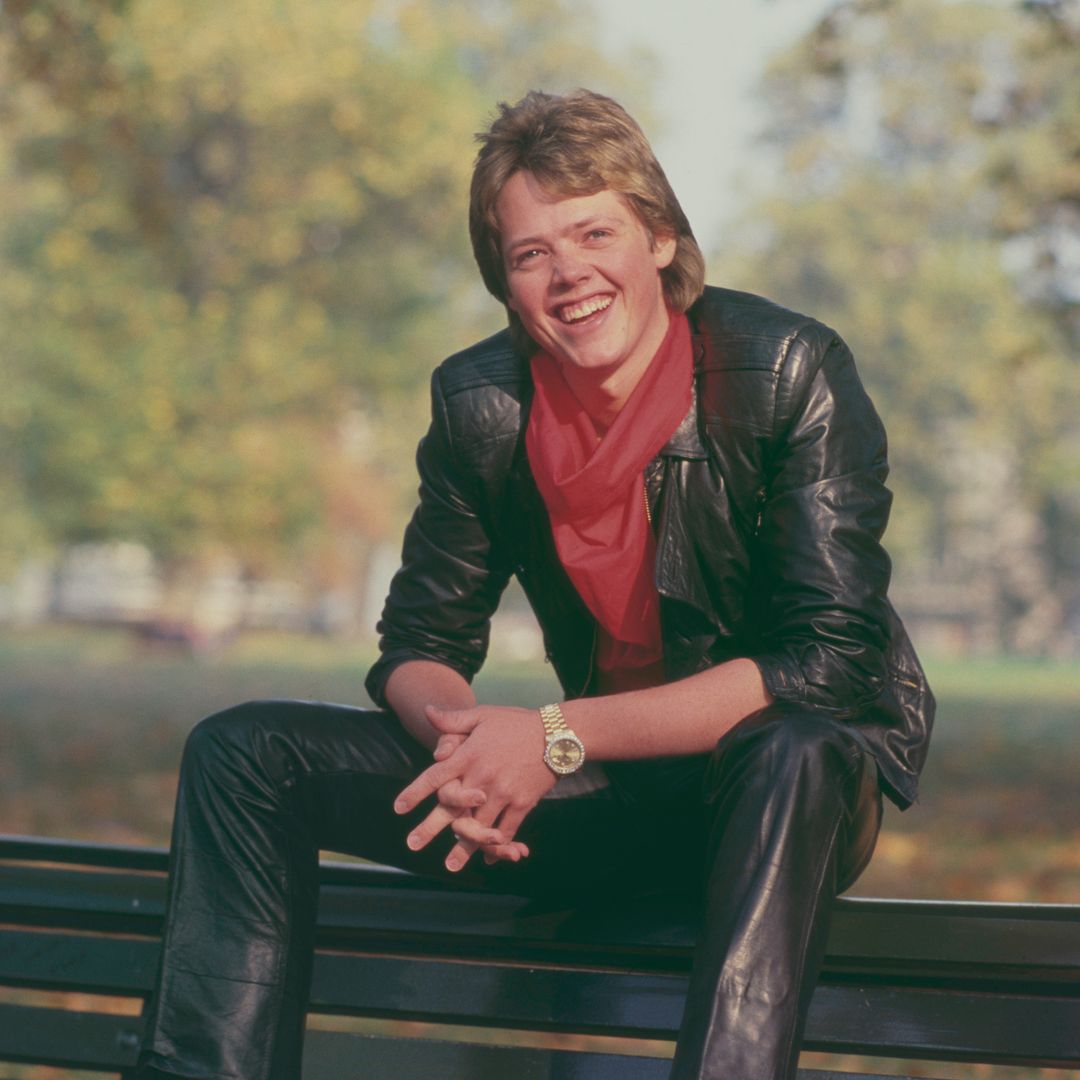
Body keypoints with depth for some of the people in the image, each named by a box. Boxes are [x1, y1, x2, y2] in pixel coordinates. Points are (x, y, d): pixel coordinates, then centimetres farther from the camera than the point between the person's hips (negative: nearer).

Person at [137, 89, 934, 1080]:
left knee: (791, 756, -42)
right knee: (244, 755, -5)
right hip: (621, 793, 5)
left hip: (798, 786, -5)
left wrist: (560, 736, -27)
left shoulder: (789, 372, -17)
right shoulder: (480, 402, -4)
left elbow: (830, 659, -23)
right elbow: (420, 645, 5)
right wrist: (461, 739, -21)